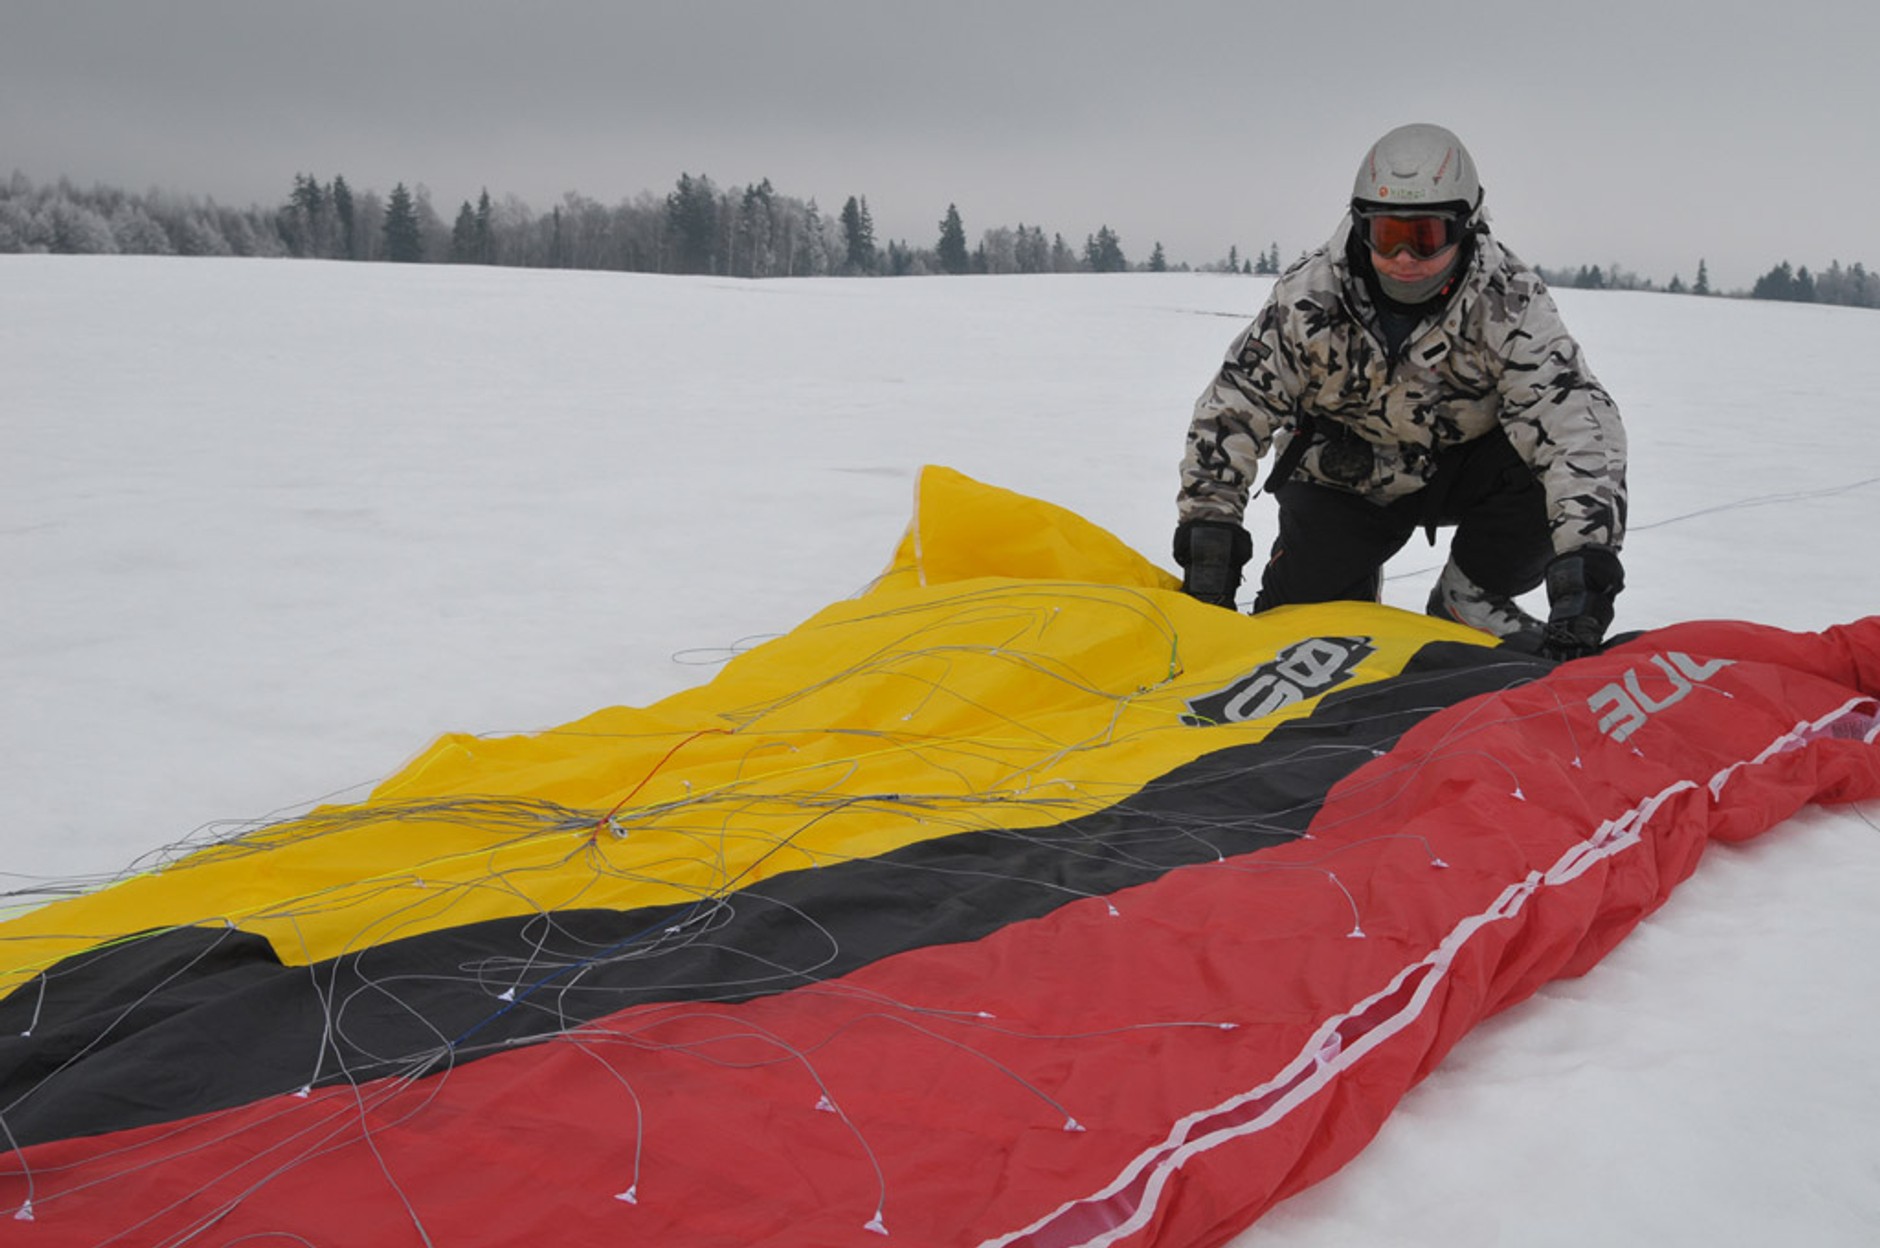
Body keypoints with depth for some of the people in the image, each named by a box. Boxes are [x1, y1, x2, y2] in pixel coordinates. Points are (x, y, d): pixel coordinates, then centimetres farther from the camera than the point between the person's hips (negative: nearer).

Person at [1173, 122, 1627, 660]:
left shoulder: (1508, 299, -23)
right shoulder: (1309, 298, -20)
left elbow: (1574, 415, -32)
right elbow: (1231, 408, -15)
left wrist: (1584, 557, -45)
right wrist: (1209, 527, -21)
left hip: (1464, 463, 0)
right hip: (1345, 474, 0)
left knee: (1549, 480, -29)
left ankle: (1469, 599, -3)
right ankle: (1352, 594, 23)